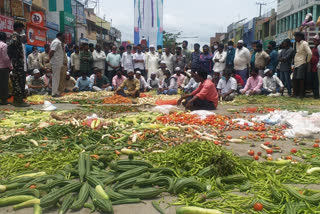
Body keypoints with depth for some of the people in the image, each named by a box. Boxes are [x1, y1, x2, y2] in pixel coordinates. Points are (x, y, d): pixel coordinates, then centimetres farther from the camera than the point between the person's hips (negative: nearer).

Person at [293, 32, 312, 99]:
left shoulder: (304, 43, -11)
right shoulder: (297, 43, 15)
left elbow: (310, 53, -20)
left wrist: (307, 61, -7)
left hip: (302, 64, -8)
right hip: (296, 64, 8)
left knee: (301, 79, -8)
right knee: (295, 79, 7)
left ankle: (301, 94, -3)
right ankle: (296, 94, 15)